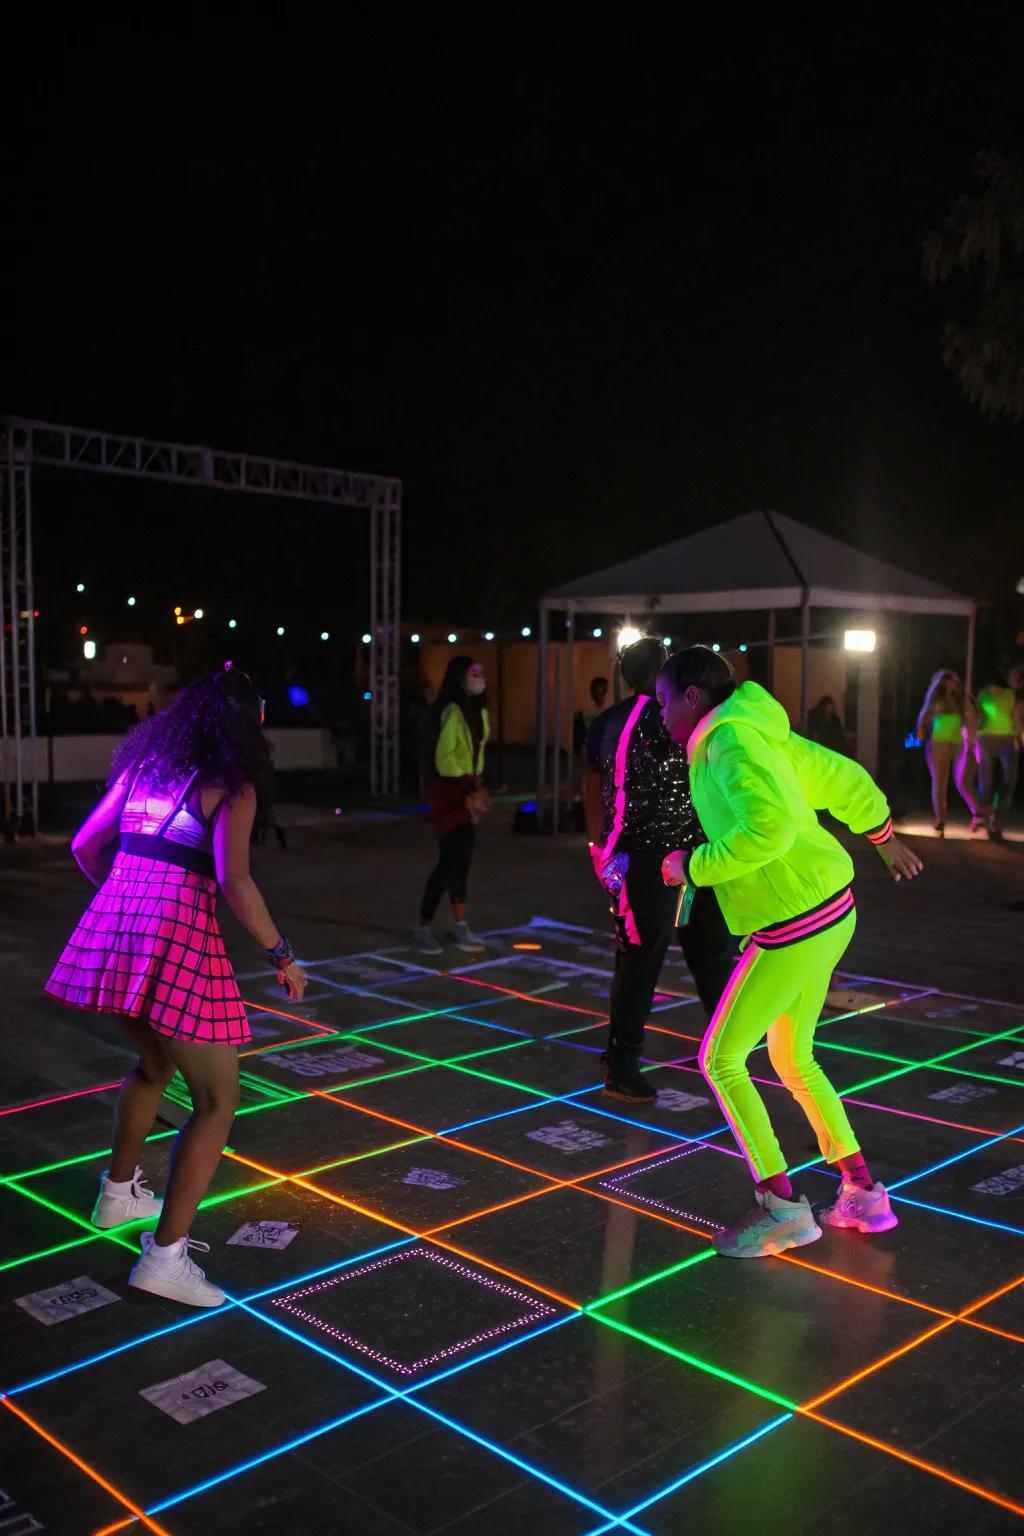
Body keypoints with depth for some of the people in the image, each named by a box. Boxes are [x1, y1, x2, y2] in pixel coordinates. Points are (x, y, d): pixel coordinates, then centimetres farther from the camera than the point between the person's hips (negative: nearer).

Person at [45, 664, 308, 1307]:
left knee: (154, 1063, 31)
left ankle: (119, 1192, 45)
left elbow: (86, 846, 19)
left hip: (111, 929, 8)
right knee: (217, 1099, 3)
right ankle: (166, 1255, -1)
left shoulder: (142, 765, 15)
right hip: (176, 939, -7)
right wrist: (282, 953, -7)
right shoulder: (232, 785, -4)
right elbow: (233, 879, -16)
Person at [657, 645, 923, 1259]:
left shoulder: (732, 739, -16)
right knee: (794, 1060, 20)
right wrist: (886, 839, 35)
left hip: (794, 924, -10)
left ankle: (782, 1207, 6)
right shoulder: (760, 732, 12)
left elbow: (769, 827, -31)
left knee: (720, 1059, 0)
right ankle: (863, 1193, 27)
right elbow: (846, 778, 20)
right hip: (829, 912, 10)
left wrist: (693, 865, -18)